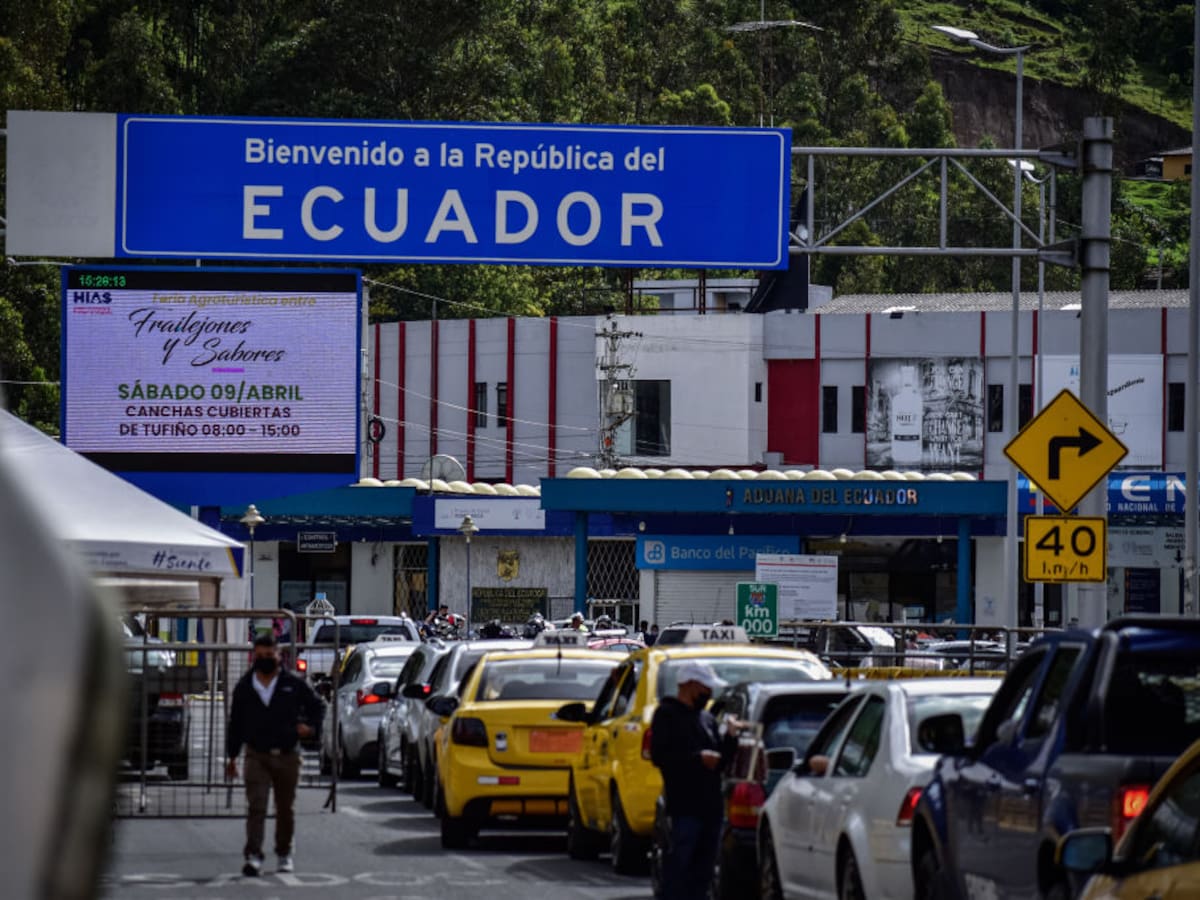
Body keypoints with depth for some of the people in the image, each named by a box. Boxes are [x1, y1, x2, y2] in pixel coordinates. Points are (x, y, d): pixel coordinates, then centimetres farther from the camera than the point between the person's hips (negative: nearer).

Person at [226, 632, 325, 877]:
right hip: (257, 756, 0)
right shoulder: (244, 687, 7)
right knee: (256, 807, -13)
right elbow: (235, 724, 13)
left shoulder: (294, 684, 3)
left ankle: (284, 853, 28)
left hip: (287, 756, 0)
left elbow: (317, 706, 14)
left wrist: (311, 727, -6)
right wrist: (232, 757, 11)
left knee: (285, 809, 12)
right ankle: (253, 856, -19)